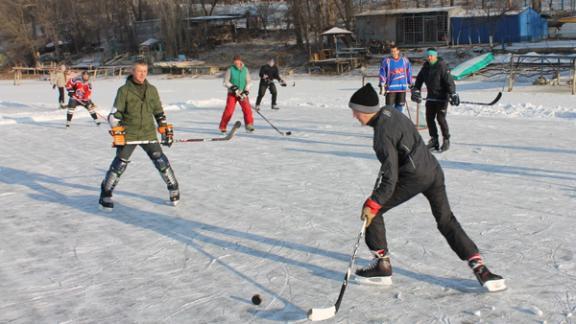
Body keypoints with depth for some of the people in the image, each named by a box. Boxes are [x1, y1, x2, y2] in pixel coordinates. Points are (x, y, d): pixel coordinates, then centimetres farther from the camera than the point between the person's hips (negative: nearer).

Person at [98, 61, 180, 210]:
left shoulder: (152, 90, 7)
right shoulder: (124, 90, -5)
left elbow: (159, 112, 15)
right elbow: (115, 114, -6)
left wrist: (166, 130, 10)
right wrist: (117, 133, -14)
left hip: (148, 134, 3)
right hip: (128, 135, -3)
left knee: (161, 161, -1)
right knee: (120, 164, -6)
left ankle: (173, 188, 15)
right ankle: (106, 193, 8)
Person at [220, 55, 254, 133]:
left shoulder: (245, 70, 1)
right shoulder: (230, 70, -7)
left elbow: (248, 82, 3)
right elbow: (226, 82, -4)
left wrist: (246, 91, -10)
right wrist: (233, 87, -18)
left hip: (242, 93, 2)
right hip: (232, 94, -2)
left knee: (247, 108, -12)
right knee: (229, 110, -6)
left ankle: (249, 125, -1)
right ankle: (222, 126, 6)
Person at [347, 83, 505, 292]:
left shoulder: (383, 133, -18)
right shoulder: (389, 112, 8)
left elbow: (390, 177, -21)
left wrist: (373, 204, -16)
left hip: (414, 177, -9)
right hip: (433, 170, 9)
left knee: (372, 211, 3)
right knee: (446, 220, 15)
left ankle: (382, 266, 9)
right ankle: (480, 268, 9)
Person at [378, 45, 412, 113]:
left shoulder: (405, 60, 4)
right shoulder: (386, 61, -3)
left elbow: (409, 72, 13)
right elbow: (382, 74, -2)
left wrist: (410, 85, 15)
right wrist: (382, 86, -6)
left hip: (402, 87, 3)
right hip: (390, 88, -3)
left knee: (400, 105, 9)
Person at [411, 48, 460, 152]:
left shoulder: (442, 66, -14)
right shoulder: (426, 67, 7)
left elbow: (449, 81, -19)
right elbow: (419, 79, 18)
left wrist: (453, 94, -25)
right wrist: (416, 91, 8)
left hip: (442, 97, -7)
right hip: (431, 97, 7)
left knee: (440, 118, -11)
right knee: (429, 118, 5)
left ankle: (446, 140, 3)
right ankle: (434, 140, 16)